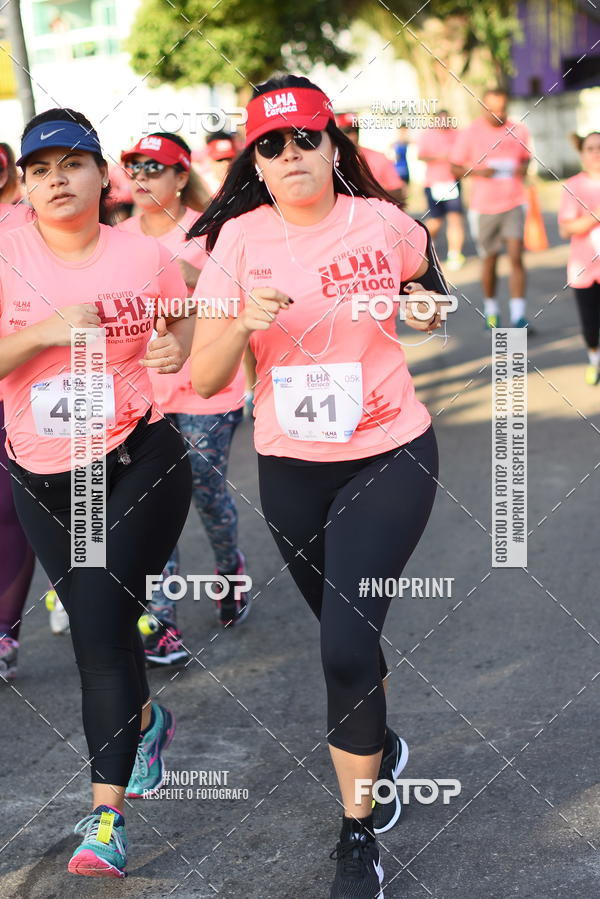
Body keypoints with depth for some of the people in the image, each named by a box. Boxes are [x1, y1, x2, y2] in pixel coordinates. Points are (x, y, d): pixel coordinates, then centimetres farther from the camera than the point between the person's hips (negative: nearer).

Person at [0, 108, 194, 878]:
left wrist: (175, 351, -12)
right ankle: (145, 720, 49)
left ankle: (105, 815, -4)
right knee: (93, 623, 17)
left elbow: (183, 330, 10)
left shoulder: (146, 256, -5)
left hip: (139, 463, -3)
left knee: (102, 623, -12)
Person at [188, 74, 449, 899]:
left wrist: (426, 305, -2)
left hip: (388, 457, -2)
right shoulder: (239, 240, -7)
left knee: (346, 642, -13)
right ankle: (381, 747, 50)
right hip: (290, 469, 3)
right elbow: (205, 379, -10)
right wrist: (244, 323, -27)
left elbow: (427, 291, 18)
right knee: (345, 632, 19)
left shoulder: (384, 225, -7)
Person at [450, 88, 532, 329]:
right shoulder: (470, 133, -4)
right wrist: (477, 172, -17)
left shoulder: (518, 131, 2)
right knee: (489, 260, 9)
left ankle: (518, 316, -9)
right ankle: (490, 311, 28)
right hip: (483, 206, -1)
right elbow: (455, 168, 1)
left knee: (516, 257, -10)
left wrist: (523, 168, -6)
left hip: (513, 203, 1)